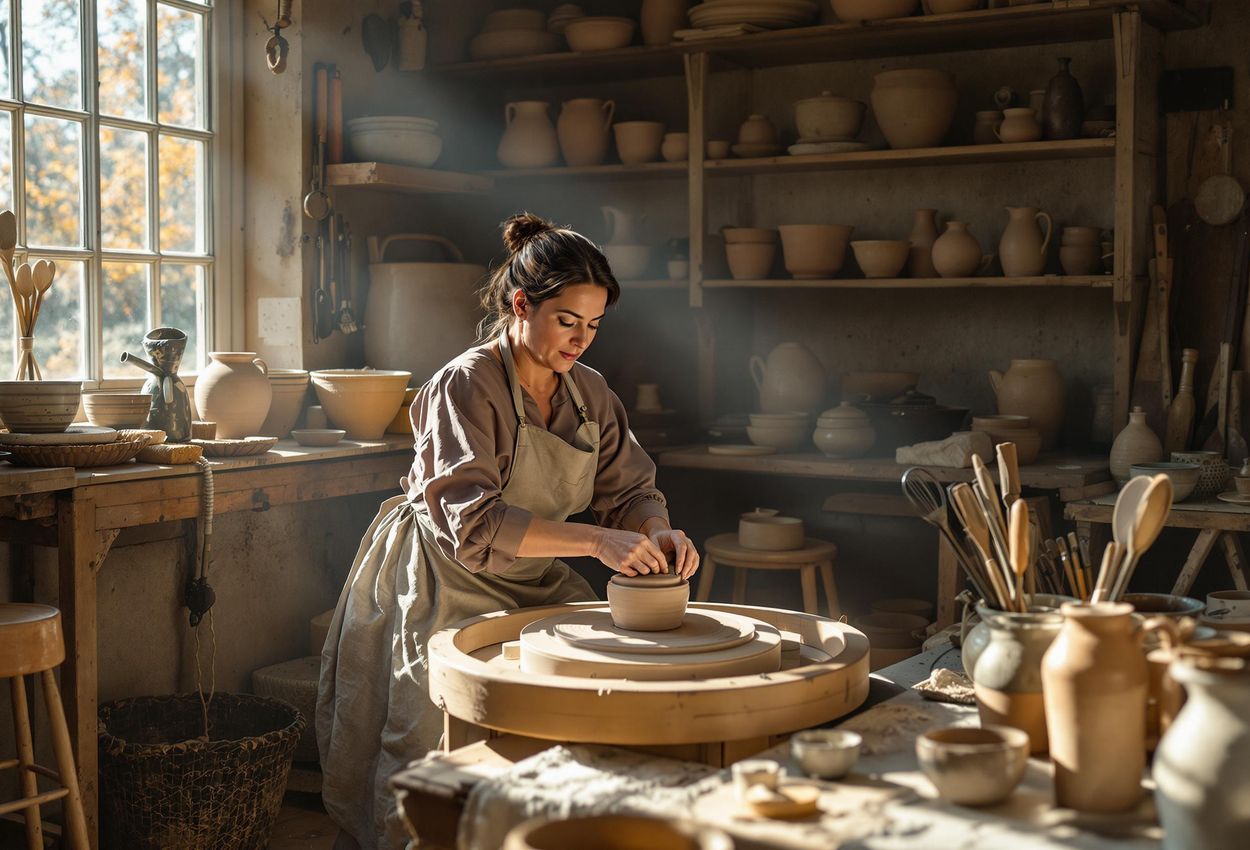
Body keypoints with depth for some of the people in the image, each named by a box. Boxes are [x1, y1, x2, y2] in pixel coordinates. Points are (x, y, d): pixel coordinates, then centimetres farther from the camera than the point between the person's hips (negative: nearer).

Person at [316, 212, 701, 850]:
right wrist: (597, 541, -34)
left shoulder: (590, 392, 4)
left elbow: (629, 490, 5)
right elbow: (472, 523, -27)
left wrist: (656, 534, -20)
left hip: (535, 582, 6)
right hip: (444, 585, -6)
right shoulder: (464, 385, -17)